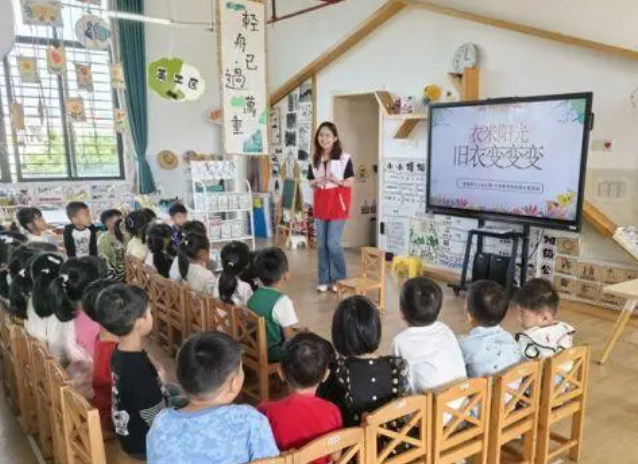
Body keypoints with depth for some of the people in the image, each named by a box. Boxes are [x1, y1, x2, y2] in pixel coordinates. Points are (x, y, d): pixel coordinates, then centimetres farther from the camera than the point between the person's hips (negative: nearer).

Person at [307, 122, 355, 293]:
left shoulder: (344, 158, -7)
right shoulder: (314, 159, 7)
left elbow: (351, 182, -4)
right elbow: (311, 182, 14)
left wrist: (336, 180, -21)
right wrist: (316, 182, -8)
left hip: (338, 203, -5)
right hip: (320, 203, 5)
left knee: (333, 244, -7)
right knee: (322, 244, 8)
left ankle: (339, 280, 10)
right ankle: (324, 280, 19)